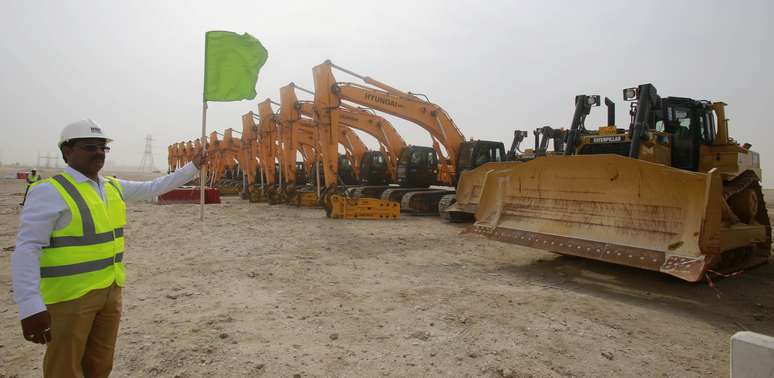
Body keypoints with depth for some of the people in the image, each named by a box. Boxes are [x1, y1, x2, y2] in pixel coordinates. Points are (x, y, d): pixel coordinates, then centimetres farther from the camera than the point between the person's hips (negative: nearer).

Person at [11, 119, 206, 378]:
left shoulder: (114, 187, 8)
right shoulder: (50, 191, -14)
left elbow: (154, 187, 21)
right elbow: (27, 249, -18)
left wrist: (193, 166, 20)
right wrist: (30, 306, -24)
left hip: (111, 291, 7)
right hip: (70, 297, -7)